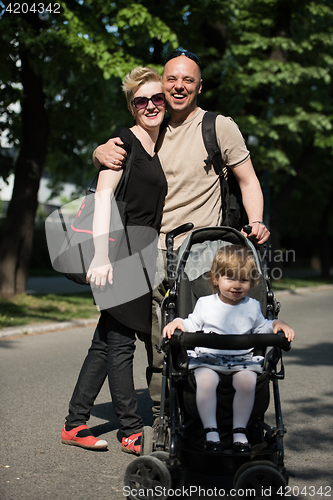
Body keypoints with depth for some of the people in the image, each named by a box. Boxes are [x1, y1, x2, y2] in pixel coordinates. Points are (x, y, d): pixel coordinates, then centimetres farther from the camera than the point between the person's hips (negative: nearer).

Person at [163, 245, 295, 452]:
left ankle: (240, 431, -16)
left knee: (247, 380, -30)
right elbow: (191, 326, 11)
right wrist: (177, 323, -8)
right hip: (208, 357, -1)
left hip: (242, 359, 1)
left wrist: (278, 324, 3)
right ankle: (211, 431, -21)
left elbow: (263, 327, 21)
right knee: (205, 380, -32)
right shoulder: (205, 304, 9)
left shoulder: (252, 306, 13)